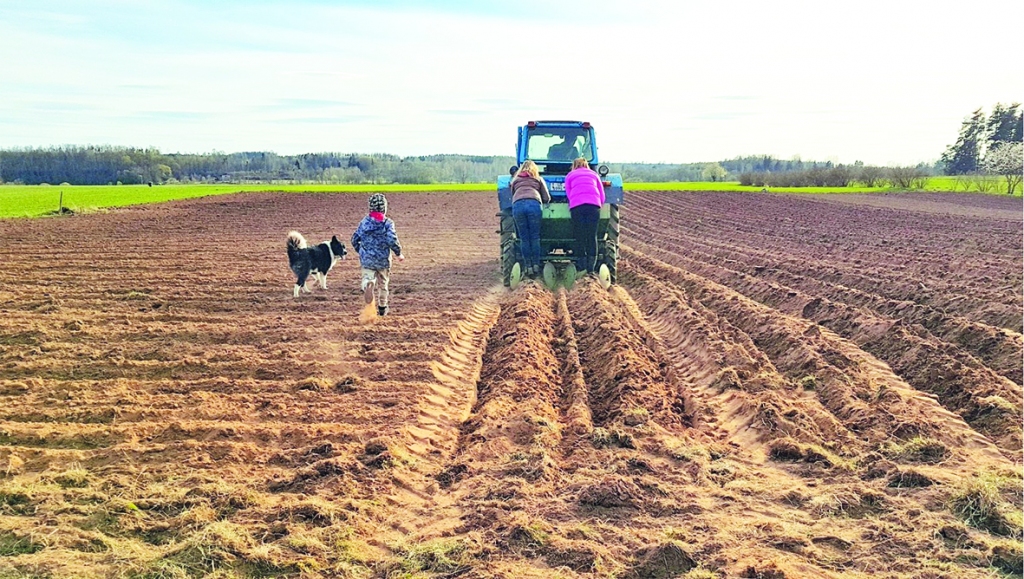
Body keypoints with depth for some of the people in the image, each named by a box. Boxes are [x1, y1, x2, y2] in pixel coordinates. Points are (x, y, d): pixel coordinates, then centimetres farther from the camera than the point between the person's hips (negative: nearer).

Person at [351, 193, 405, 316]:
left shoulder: (364, 222, 2)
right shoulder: (388, 223, -8)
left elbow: (354, 239, 6)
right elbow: (392, 240, -19)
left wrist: (361, 252, 22)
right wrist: (399, 253, -4)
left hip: (366, 259, 1)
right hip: (383, 260, -1)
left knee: (368, 277, 0)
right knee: (383, 283, 17)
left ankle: (367, 286, -36)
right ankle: (382, 308, 29)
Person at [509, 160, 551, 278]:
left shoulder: (515, 180, 31)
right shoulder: (538, 179, 27)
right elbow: (547, 198, 22)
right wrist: (541, 202, 43)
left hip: (517, 205, 1)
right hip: (534, 204, -1)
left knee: (524, 238, 3)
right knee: (535, 236, 3)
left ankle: (528, 266, 1)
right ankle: (536, 265, -1)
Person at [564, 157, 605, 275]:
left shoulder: (570, 175, 25)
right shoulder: (594, 174, 28)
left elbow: (568, 194, 14)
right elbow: (602, 196, 22)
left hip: (576, 205, -1)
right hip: (594, 205, 1)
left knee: (579, 237, 4)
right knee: (592, 236, 3)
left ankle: (581, 268, 5)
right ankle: (591, 268, 1)